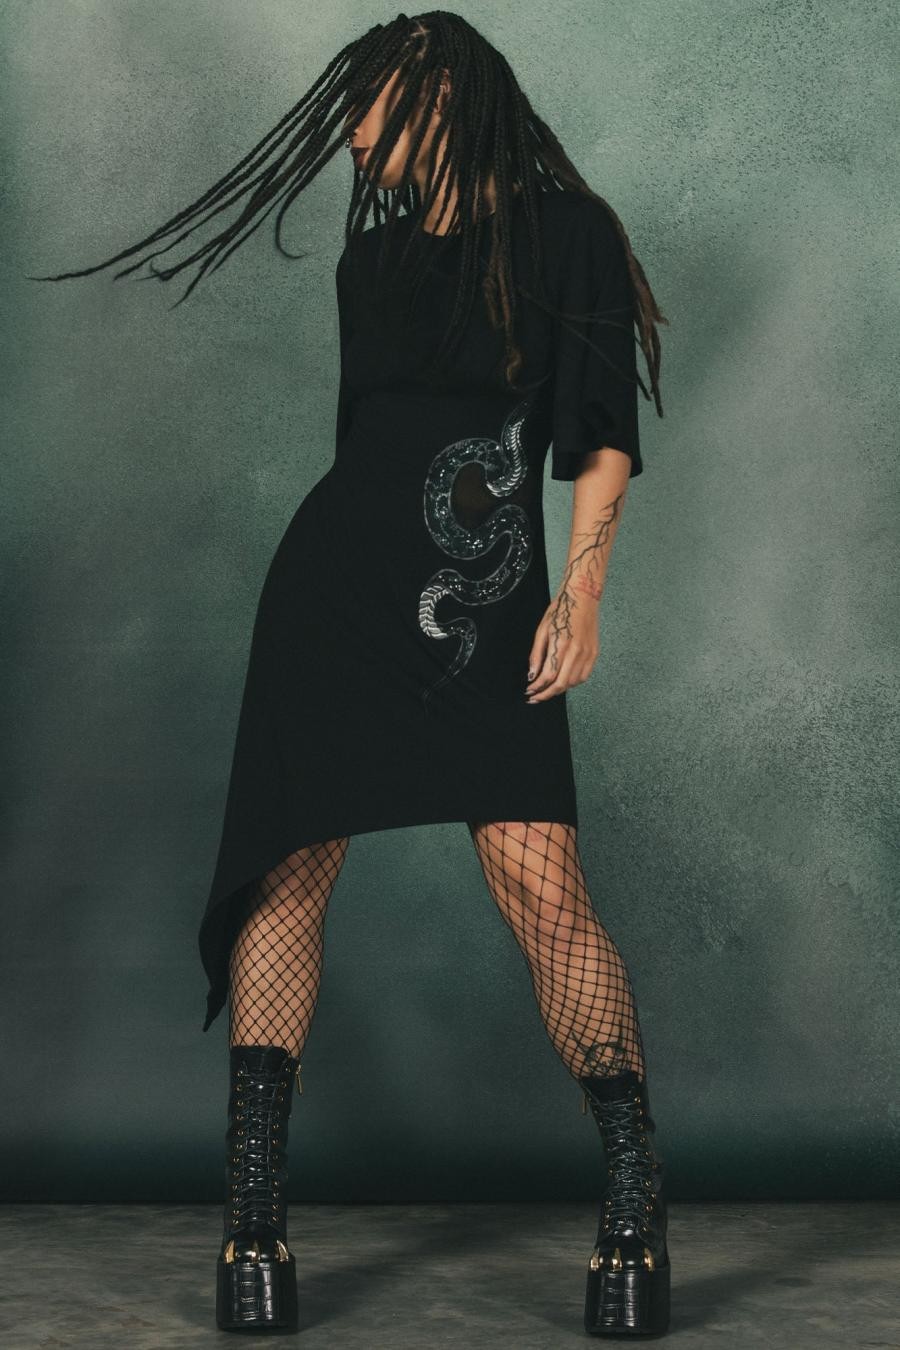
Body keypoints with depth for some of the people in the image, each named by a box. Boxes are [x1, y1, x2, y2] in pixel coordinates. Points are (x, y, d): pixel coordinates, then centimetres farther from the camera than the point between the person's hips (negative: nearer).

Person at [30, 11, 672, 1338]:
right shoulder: (373, 253, 17)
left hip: (490, 608, -5)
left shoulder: (566, 235, 2)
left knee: (544, 887, -14)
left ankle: (637, 1212, -2)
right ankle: (254, 1216, 1)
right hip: (335, 584, 5)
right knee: (291, 870, -3)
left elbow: (606, 434, -4)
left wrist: (582, 592, -13)